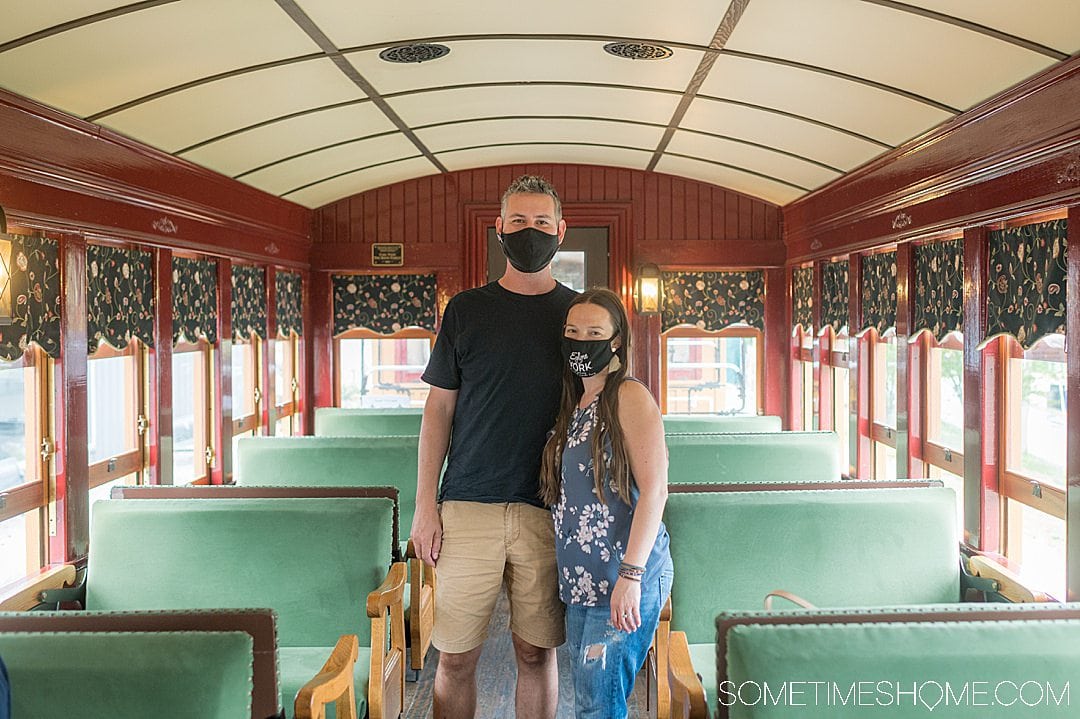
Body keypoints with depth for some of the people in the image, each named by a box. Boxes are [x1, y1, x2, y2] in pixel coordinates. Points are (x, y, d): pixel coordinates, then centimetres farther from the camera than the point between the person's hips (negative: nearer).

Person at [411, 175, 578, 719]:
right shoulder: (466, 311, 6)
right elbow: (438, 409, 7)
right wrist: (425, 503, 0)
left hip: (548, 511, 0)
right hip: (467, 508, 0)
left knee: (537, 652, 8)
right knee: (455, 656, 3)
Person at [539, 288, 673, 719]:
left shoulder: (630, 397, -9)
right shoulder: (575, 404, 15)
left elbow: (654, 489, -16)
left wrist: (630, 574, -22)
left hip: (621, 583, -8)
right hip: (582, 581, 8)